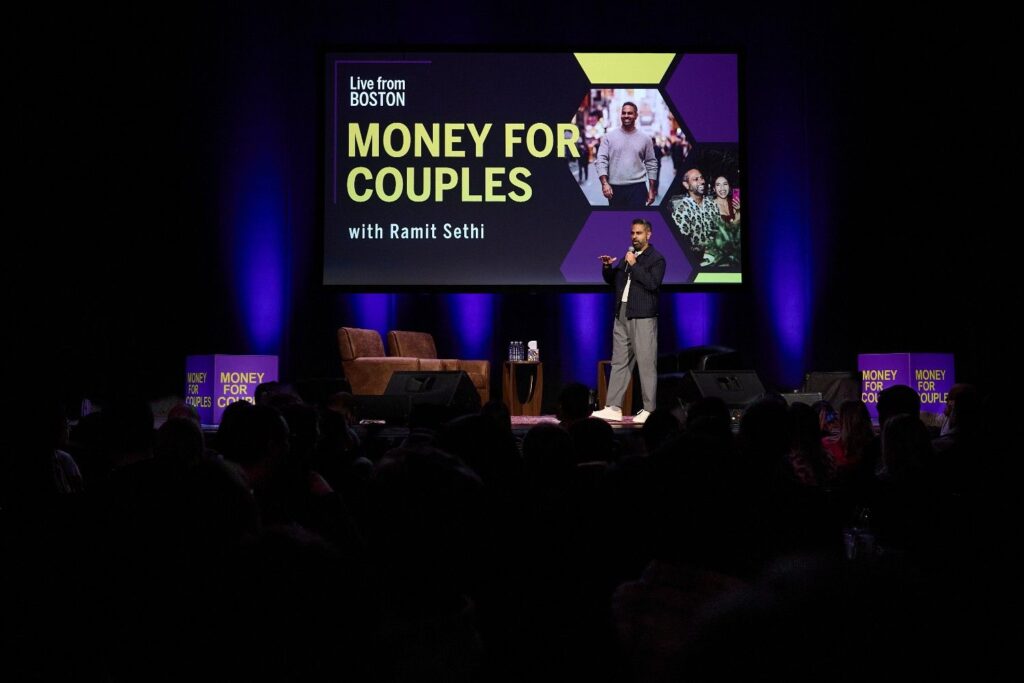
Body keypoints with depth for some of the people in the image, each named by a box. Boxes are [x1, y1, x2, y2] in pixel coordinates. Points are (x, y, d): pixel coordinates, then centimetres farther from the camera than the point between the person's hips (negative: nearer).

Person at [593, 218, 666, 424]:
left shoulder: (656, 259, -2)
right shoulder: (628, 255, 18)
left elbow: (653, 283, -17)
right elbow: (612, 280, 22)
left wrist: (634, 265, -16)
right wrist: (607, 266, 3)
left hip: (643, 317, -7)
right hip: (622, 315, 7)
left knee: (646, 364, -6)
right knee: (619, 362, 7)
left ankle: (649, 410, -1)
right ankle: (614, 408, 9)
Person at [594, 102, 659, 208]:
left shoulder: (645, 139, 5)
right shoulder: (609, 136, 2)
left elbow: (651, 164, 7)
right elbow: (601, 160, -4)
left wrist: (652, 190, 3)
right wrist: (604, 183, -17)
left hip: (637, 187, -1)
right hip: (615, 187, 1)